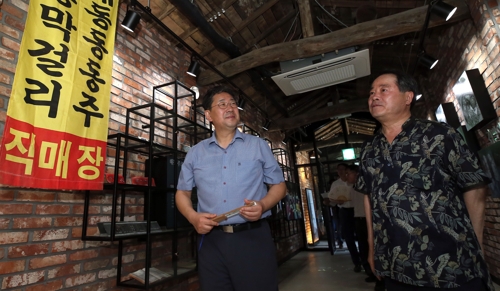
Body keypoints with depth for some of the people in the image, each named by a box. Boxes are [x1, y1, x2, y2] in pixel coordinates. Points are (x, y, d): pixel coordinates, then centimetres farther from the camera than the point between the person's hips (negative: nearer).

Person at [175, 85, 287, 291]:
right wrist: (193, 217, -7)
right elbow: (182, 192, 13)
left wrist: (263, 205, -14)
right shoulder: (195, 153, 8)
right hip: (212, 241, 2)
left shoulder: (258, 145, 4)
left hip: (254, 239, -1)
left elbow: (279, 185, 6)